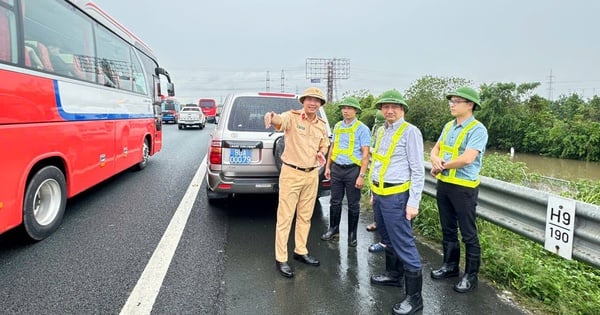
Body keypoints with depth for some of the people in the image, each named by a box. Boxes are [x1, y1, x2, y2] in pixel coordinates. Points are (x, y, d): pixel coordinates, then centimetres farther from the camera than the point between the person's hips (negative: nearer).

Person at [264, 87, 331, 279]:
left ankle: (301, 251, 33)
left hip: (312, 175, 6)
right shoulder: (292, 117, -11)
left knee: (305, 216, 16)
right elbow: (280, 120, -34)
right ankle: (281, 259, 11)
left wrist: (321, 153, -1)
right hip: (291, 173, -6)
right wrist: (271, 117, -58)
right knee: (285, 217, 0)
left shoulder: (321, 125, 8)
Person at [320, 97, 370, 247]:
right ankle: (333, 229, 27)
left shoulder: (362, 128, -6)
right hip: (336, 168, 5)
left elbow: (365, 154, -10)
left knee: (353, 205, 6)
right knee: (335, 201, 11)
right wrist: (328, 167, 15)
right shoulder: (337, 126, 10)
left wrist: (362, 175, -15)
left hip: (352, 170, -4)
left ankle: (352, 234, 20)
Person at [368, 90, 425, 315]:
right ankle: (393, 275, 37)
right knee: (389, 239, 20)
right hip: (380, 194, 8)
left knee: (404, 244, -4)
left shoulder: (410, 132, -10)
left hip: (396, 196, -8)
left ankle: (414, 297, 5)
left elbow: (418, 170, -13)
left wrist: (413, 202, -18)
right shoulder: (381, 132, 13)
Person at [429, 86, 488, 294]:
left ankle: (471, 275, 18)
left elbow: (467, 159, -25)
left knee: (468, 234, 4)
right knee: (448, 229, 18)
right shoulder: (448, 126, 10)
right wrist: (435, 160, -10)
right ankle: (450, 265, 33)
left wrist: (442, 166, -12)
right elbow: (435, 149, 14)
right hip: (443, 184, 8)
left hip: (464, 188, -8)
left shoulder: (477, 130, -15)